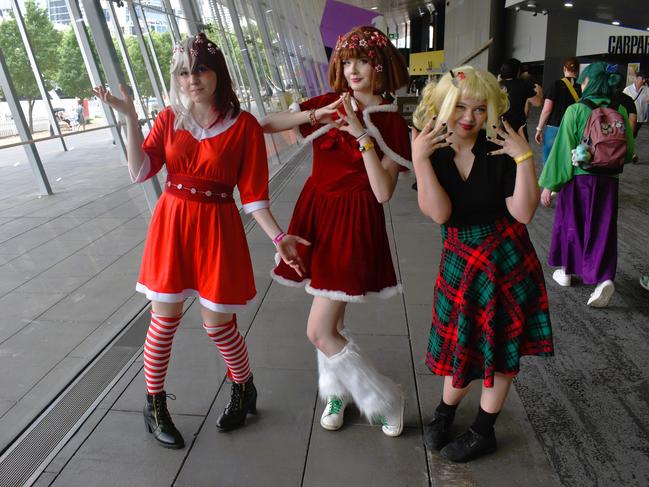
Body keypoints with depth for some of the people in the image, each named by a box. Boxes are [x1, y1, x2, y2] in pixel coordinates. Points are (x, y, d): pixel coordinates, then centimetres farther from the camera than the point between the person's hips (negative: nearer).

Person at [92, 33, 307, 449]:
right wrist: (131, 118, -11)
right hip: (171, 223, 3)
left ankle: (244, 389, 34)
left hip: (217, 228, -2)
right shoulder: (170, 118, 4)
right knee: (165, 319, 8)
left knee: (217, 323, 4)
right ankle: (155, 406, 31)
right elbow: (141, 171, -4)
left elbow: (253, 194, -6)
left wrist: (278, 237, -16)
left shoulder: (244, 125, -6)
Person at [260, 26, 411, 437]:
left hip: (354, 224, -5)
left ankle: (387, 400, 15)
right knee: (332, 319, 16)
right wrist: (318, 114, -14)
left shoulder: (391, 123, -5)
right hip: (317, 213, 5)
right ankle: (337, 392, 40)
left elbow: (383, 193, -16)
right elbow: (266, 125, -3)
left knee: (320, 331, -7)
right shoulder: (329, 104, 5)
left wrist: (362, 135, -20)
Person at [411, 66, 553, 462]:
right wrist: (420, 158, -27)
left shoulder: (500, 151, -10)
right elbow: (439, 213, -22)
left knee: (500, 345, 11)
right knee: (459, 340, 11)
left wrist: (524, 157, -23)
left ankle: (484, 431, 32)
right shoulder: (432, 153, -7)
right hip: (461, 259, 1)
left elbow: (523, 212, -17)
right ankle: (446, 409, 40)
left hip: (506, 258, 0)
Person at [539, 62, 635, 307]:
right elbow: (628, 151, 7)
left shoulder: (576, 110, -11)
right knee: (602, 230, 8)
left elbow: (561, 149, -13)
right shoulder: (620, 111, 1)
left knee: (570, 223, 14)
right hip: (609, 181, 3)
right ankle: (605, 278, -7)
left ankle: (566, 271, 28)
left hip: (578, 179, -3)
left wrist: (548, 184, -9)